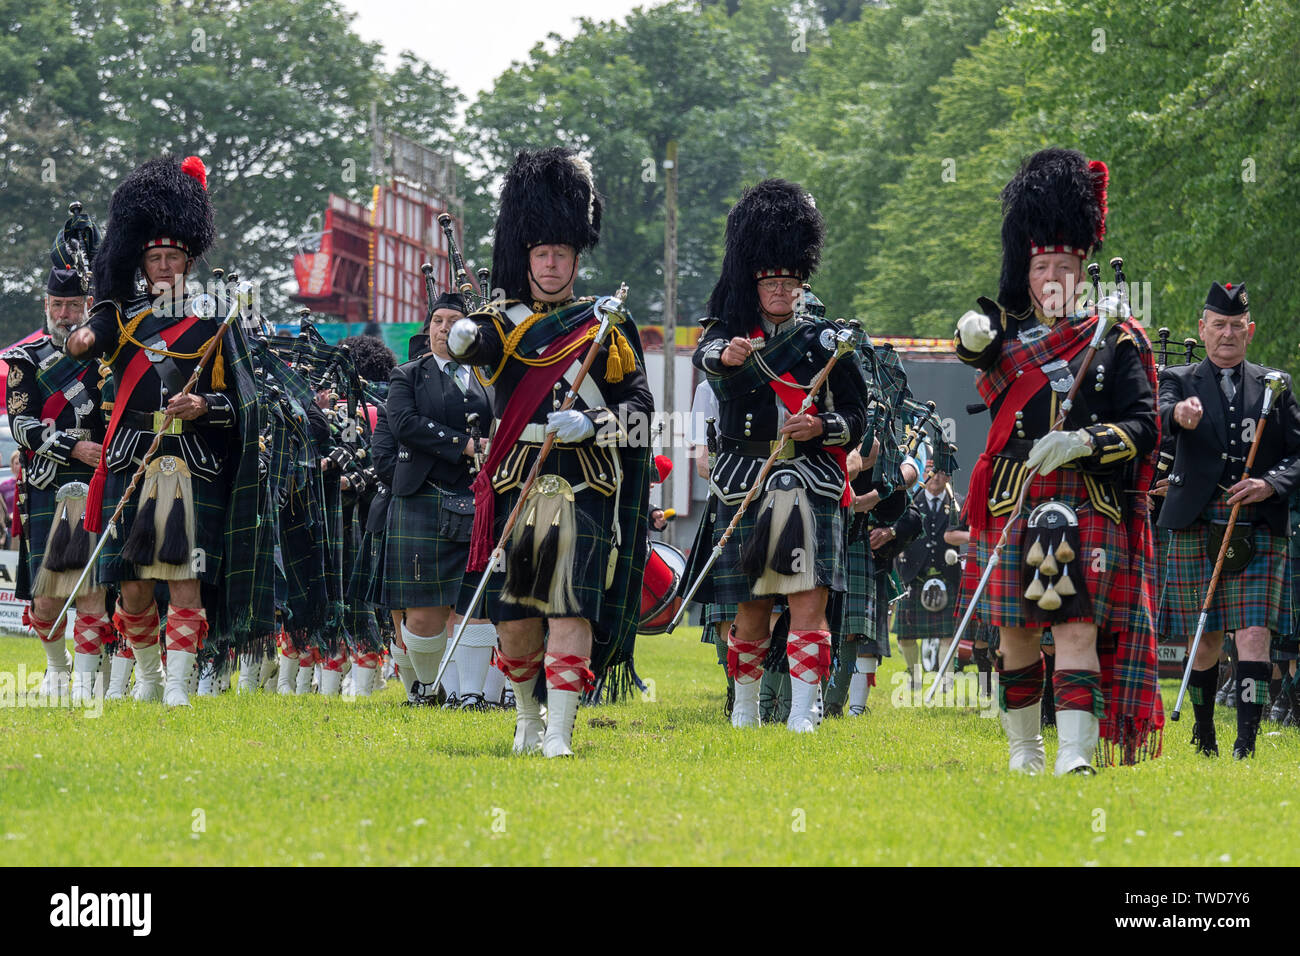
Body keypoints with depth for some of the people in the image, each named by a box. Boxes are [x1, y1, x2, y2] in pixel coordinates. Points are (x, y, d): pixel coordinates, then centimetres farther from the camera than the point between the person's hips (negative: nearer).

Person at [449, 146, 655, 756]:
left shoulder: (607, 326, 9)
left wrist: (591, 424, -15)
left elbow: (639, 403, 4)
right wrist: (458, 335, -37)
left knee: (571, 608, -13)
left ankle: (559, 733, -14)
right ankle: (527, 717, 27)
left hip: (584, 485, -2)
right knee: (513, 615, 3)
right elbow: (469, 342, -12)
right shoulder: (506, 321, 11)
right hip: (516, 484, 2)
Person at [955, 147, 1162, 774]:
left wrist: (1085, 442, -19)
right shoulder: (1009, 329, 12)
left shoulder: (1116, 341, 6)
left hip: (1090, 506, -2)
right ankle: (1024, 747, 23)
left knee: (1078, 627, -11)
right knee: (1016, 631, 8)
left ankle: (1075, 754, -18)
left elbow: (1142, 427, -2)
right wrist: (974, 336, -34)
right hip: (1013, 504, 2)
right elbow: (979, 346, -10)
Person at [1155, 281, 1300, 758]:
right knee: (1205, 639, 6)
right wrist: (1178, 413, -39)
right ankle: (1203, 732, 25)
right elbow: (1160, 418, -14)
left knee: (1255, 635, -11)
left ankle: (1247, 743, -15)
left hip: (1260, 529, 0)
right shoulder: (1179, 381, 8)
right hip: (1197, 528, 0)